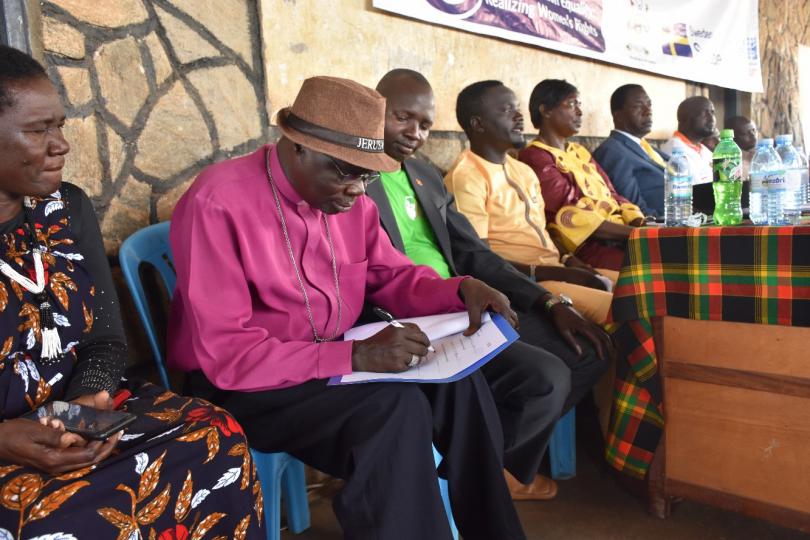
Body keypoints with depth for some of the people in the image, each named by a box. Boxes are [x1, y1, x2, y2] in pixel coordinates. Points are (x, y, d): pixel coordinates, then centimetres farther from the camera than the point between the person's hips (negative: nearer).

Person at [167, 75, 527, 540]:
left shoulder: (350, 198, -1)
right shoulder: (217, 205, -21)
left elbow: (390, 275, 10)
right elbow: (227, 355, -25)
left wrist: (461, 290, -11)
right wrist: (355, 355, -33)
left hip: (336, 360, 7)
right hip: (240, 386, -6)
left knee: (459, 381, -14)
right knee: (396, 407, -29)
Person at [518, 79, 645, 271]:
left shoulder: (580, 152, 24)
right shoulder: (535, 158, -5)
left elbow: (612, 196, 19)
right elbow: (571, 215, -14)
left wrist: (644, 227, -1)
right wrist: (632, 233, -20)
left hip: (622, 236, 8)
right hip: (589, 245, -8)